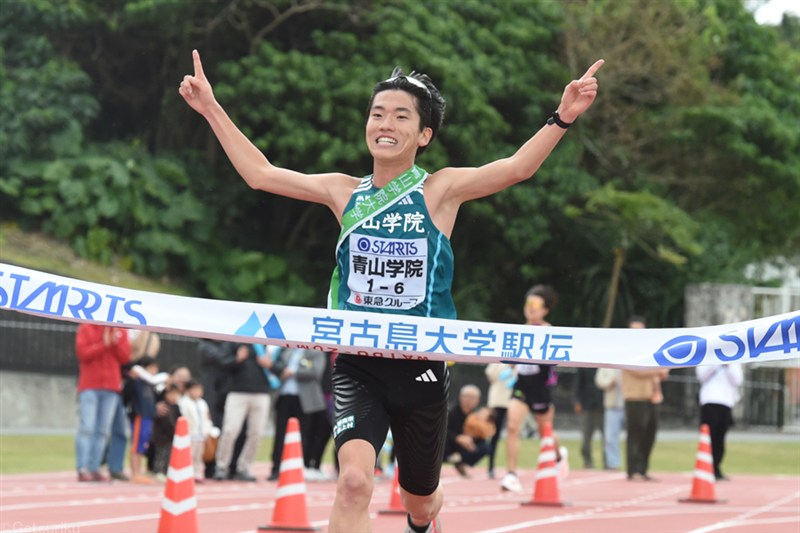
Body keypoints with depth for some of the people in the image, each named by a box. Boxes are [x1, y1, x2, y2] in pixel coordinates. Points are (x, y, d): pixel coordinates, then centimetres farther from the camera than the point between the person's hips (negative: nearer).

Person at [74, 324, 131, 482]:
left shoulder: (120, 332, 13)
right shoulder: (85, 329, 4)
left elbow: (125, 357, 4)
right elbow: (83, 353, -8)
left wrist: (116, 342, -11)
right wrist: (104, 344, -12)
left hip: (111, 388, 4)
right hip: (89, 387, -4)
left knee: (103, 431, 1)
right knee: (86, 428, -10)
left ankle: (94, 469, 3)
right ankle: (82, 469, -13)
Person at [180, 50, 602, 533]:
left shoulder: (439, 191, -3)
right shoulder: (345, 193, 4)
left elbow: (517, 167, -17)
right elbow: (261, 174, 8)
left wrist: (564, 116, -31)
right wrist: (211, 108, 6)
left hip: (421, 369, 0)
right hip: (357, 367, 0)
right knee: (354, 481, -25)